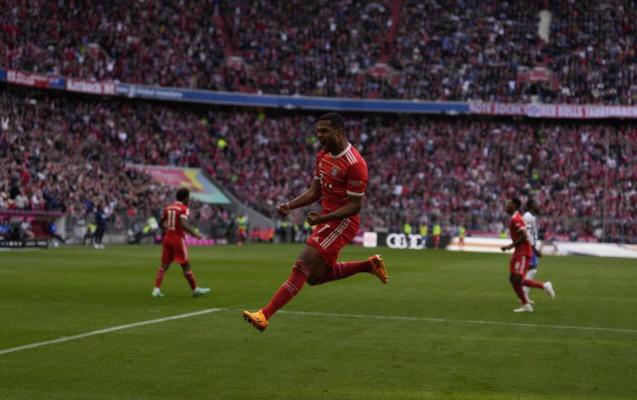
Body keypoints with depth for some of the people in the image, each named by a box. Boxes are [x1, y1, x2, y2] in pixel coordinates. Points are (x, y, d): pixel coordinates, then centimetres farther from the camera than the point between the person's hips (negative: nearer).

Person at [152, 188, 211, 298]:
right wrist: (194, 233, -20)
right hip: (178, 238, -6)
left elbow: (162, 223, 17)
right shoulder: (184, 209, -11)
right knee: (186, 265, 4)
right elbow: (183, 224, -26)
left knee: (164, 265, 8)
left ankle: (156, 289, -4)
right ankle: (195, 289, 15)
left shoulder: (168, 207, 9)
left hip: (167, 238, 6)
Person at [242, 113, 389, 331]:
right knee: (316, 277, 17)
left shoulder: (354, 163, -20)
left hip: (342, 222, -10)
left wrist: (322, 218, -27)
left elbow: (355, 206, -18)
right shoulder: (323, 156, 6)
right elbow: (315, 192, 13)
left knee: (302, 266, -17)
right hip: (327, 219, 10)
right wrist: (290, 205, -3)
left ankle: (264, 315, -19)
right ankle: (369, 265, 30)